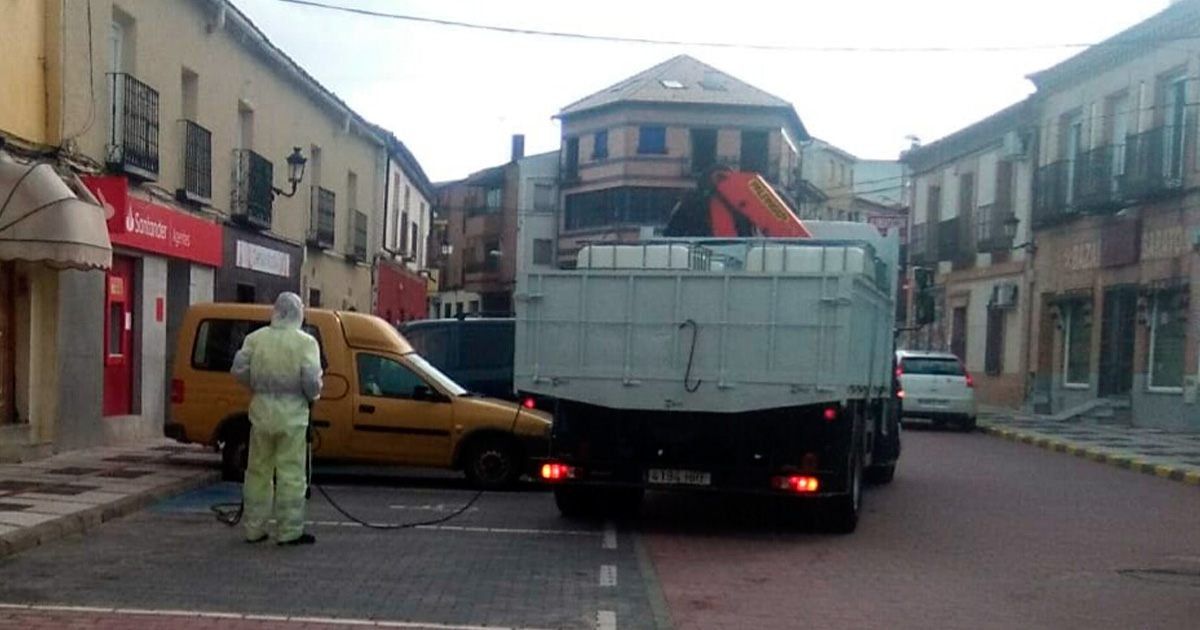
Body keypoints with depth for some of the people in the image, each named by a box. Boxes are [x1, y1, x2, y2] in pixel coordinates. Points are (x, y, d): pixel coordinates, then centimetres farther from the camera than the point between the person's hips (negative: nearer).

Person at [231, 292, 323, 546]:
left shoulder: (255, 338, 3)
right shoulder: (306, 342, -8)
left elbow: (239, 369, 1)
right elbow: (311, 379, -15)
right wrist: (313, 396, 5)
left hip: (261, 410, 4)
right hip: (292, 413, -4)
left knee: (258, 471, 14)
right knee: (291, 474, 2)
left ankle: (254, 529, 20)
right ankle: (289, 531, 4)